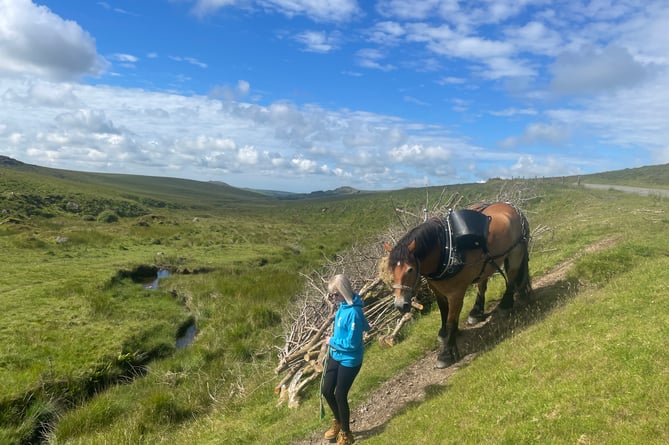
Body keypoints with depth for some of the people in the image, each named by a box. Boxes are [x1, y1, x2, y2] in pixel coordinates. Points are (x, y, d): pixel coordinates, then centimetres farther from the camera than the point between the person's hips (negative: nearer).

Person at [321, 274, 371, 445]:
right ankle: (338, 422, 42)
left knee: (340, 395, 5)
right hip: (335, 356, 8)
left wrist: (332, 341, -15)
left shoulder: (353, 312, -29)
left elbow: (352, 343, -25)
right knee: (326, 390, 16)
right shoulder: (343, 306, -2)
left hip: (349, 361, -8)